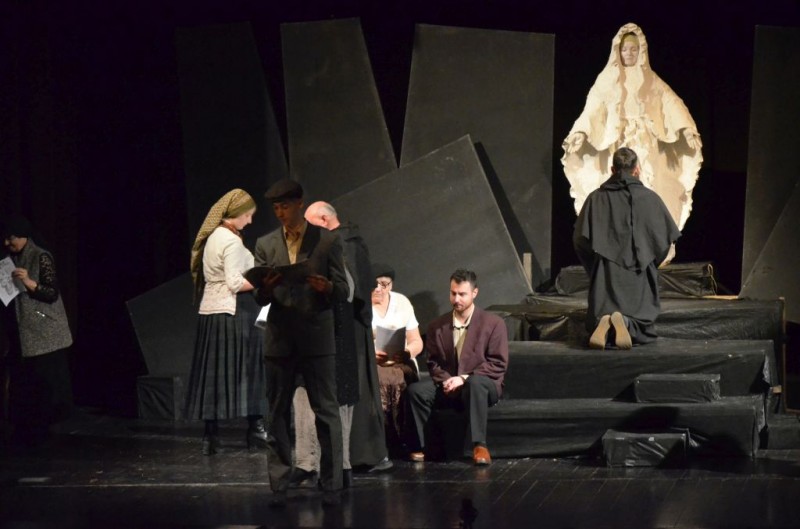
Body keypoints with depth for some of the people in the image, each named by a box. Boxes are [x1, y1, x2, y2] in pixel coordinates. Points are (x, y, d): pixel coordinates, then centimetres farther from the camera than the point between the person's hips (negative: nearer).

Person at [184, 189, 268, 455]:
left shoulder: (212, 238, 14)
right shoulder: (232, 241, -13)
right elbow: (235, 283, -19)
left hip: (210, 312, 8)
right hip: (233, 313, -8)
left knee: (214, 373, 5)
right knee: (244, 371, -2)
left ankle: (211, 435, 4)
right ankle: (255, 430, 1)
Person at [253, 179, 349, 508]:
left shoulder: (327, 241, 2)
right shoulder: (265, 245, 9)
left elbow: (343, 291, 1)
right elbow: (259, 298, 6)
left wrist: (326, 287, -21)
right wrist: (267, 288, -17)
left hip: (317, 340, -2)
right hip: (280, 340, 3)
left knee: (327, 413, -2)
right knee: (277, 415, 4)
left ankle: (331, 486, 2)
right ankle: (279, 487, 8)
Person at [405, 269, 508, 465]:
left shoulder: (493, 323, -2)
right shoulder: (437, 326, 10)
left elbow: (498, 364, -8)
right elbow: (433, 363, 12)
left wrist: (464, 378, -18)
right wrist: (445, 380, -12)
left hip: (483, 385, -3)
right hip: (447, 388, 3)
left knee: (475, 383, -40)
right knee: (416, 390, -26)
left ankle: (479, 445, -36)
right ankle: (417, 446, -16)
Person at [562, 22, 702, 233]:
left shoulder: (651, 81, 9)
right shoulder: (607, 80, 6)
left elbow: (671, 103, -3)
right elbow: (592, 109, -5)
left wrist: (687, 129, -20)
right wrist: (580, 133, -23)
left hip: (645, 149, 1)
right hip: (617, 148, -1)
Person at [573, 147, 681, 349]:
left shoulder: (596, 198, 3)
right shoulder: (649, 198, 1)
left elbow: (580, 238, 0)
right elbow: (667, 237, 4)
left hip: (605, 272, 1)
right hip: (639, 274, -1)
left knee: (598, 318, 8)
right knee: (642, 327, 4)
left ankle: (604, 324, -28)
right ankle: (626, 323, -30)